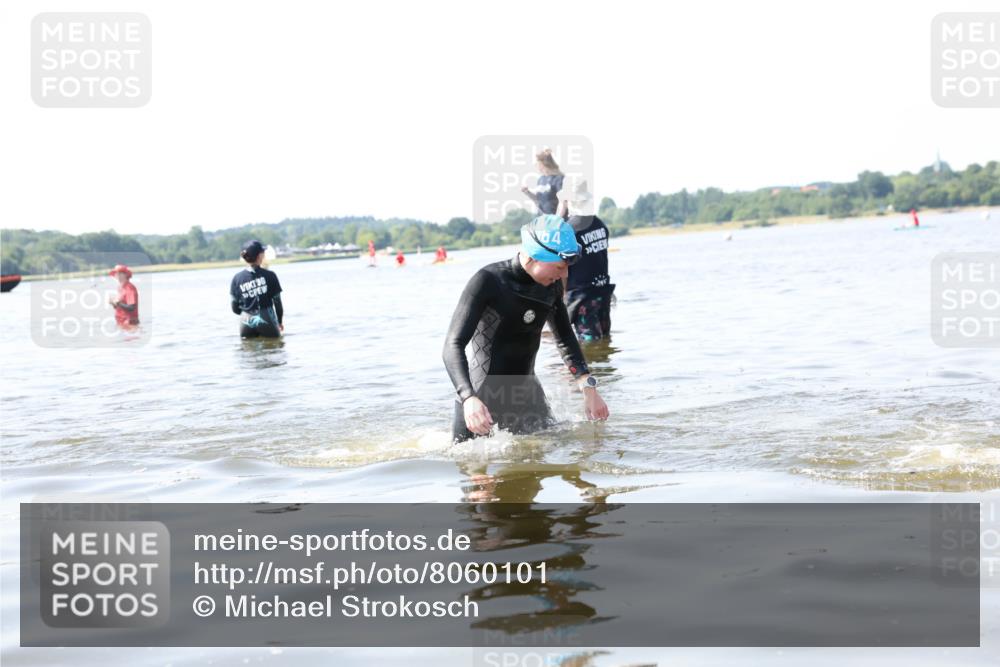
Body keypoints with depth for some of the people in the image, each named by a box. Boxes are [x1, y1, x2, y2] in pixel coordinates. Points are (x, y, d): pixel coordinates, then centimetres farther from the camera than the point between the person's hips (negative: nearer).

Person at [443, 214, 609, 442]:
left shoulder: (551, 285, 1)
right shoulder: (488, 282, -17)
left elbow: (565, 338, 17)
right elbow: (453, 346, -23)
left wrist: (588, 387, 5)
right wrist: (469, 398, -39)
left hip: (528, 396, 6)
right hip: (482, 400, -6)